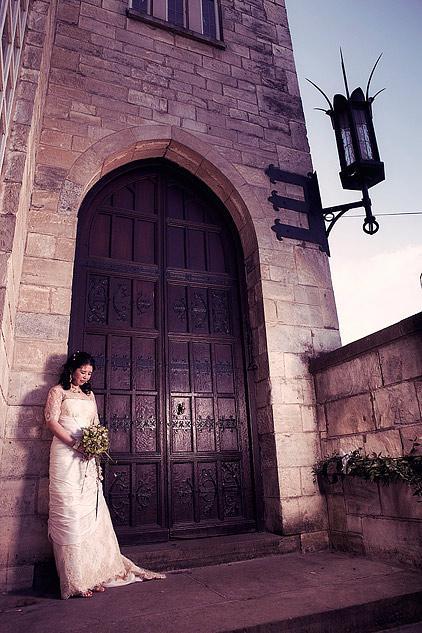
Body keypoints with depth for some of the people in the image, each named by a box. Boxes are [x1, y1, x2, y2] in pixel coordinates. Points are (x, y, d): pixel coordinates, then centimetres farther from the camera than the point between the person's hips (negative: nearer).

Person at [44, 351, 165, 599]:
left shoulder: (90, 395, 21)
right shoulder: (58, 391, 5)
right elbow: (52, 421, -5)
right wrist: (75, 443, -15)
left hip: (88, 457, 5)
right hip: (66, 454, -5)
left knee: (92, 512, 3)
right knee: (69, 512, -7)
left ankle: (95, 573, 10)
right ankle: (75, 580, -2)